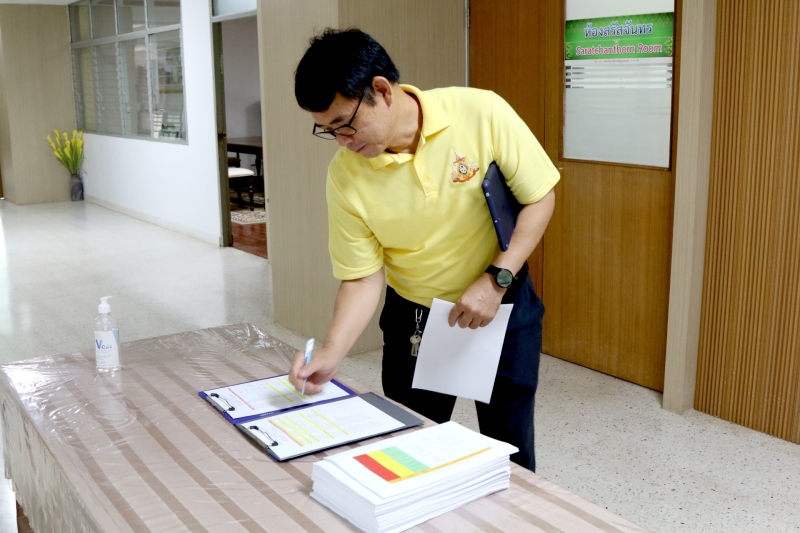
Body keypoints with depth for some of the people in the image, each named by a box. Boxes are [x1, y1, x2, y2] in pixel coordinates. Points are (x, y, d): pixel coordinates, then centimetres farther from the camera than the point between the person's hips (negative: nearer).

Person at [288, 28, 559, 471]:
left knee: (507, 448, 11)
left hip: (502, 304, -1)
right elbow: (362, 278, -11)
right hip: (413, 318, 2)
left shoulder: (482, 113, -21)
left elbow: (539, 198, -12)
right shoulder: (346, 174, -16)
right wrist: (331, 353, -25)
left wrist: (496, 280, -21)